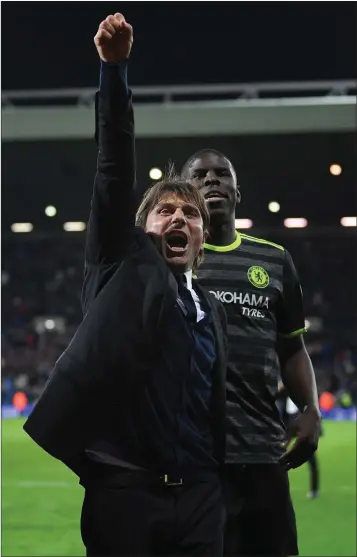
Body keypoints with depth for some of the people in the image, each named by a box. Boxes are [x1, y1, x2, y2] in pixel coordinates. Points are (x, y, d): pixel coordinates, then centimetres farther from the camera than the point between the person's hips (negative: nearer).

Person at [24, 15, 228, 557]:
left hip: (199, 496, 4)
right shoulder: (124, 266, 9)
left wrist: (218, 492, 13)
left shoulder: (212, 310, 21)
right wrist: (115, 68, -13)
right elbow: (116, 167, -3)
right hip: (124, 486, -4)